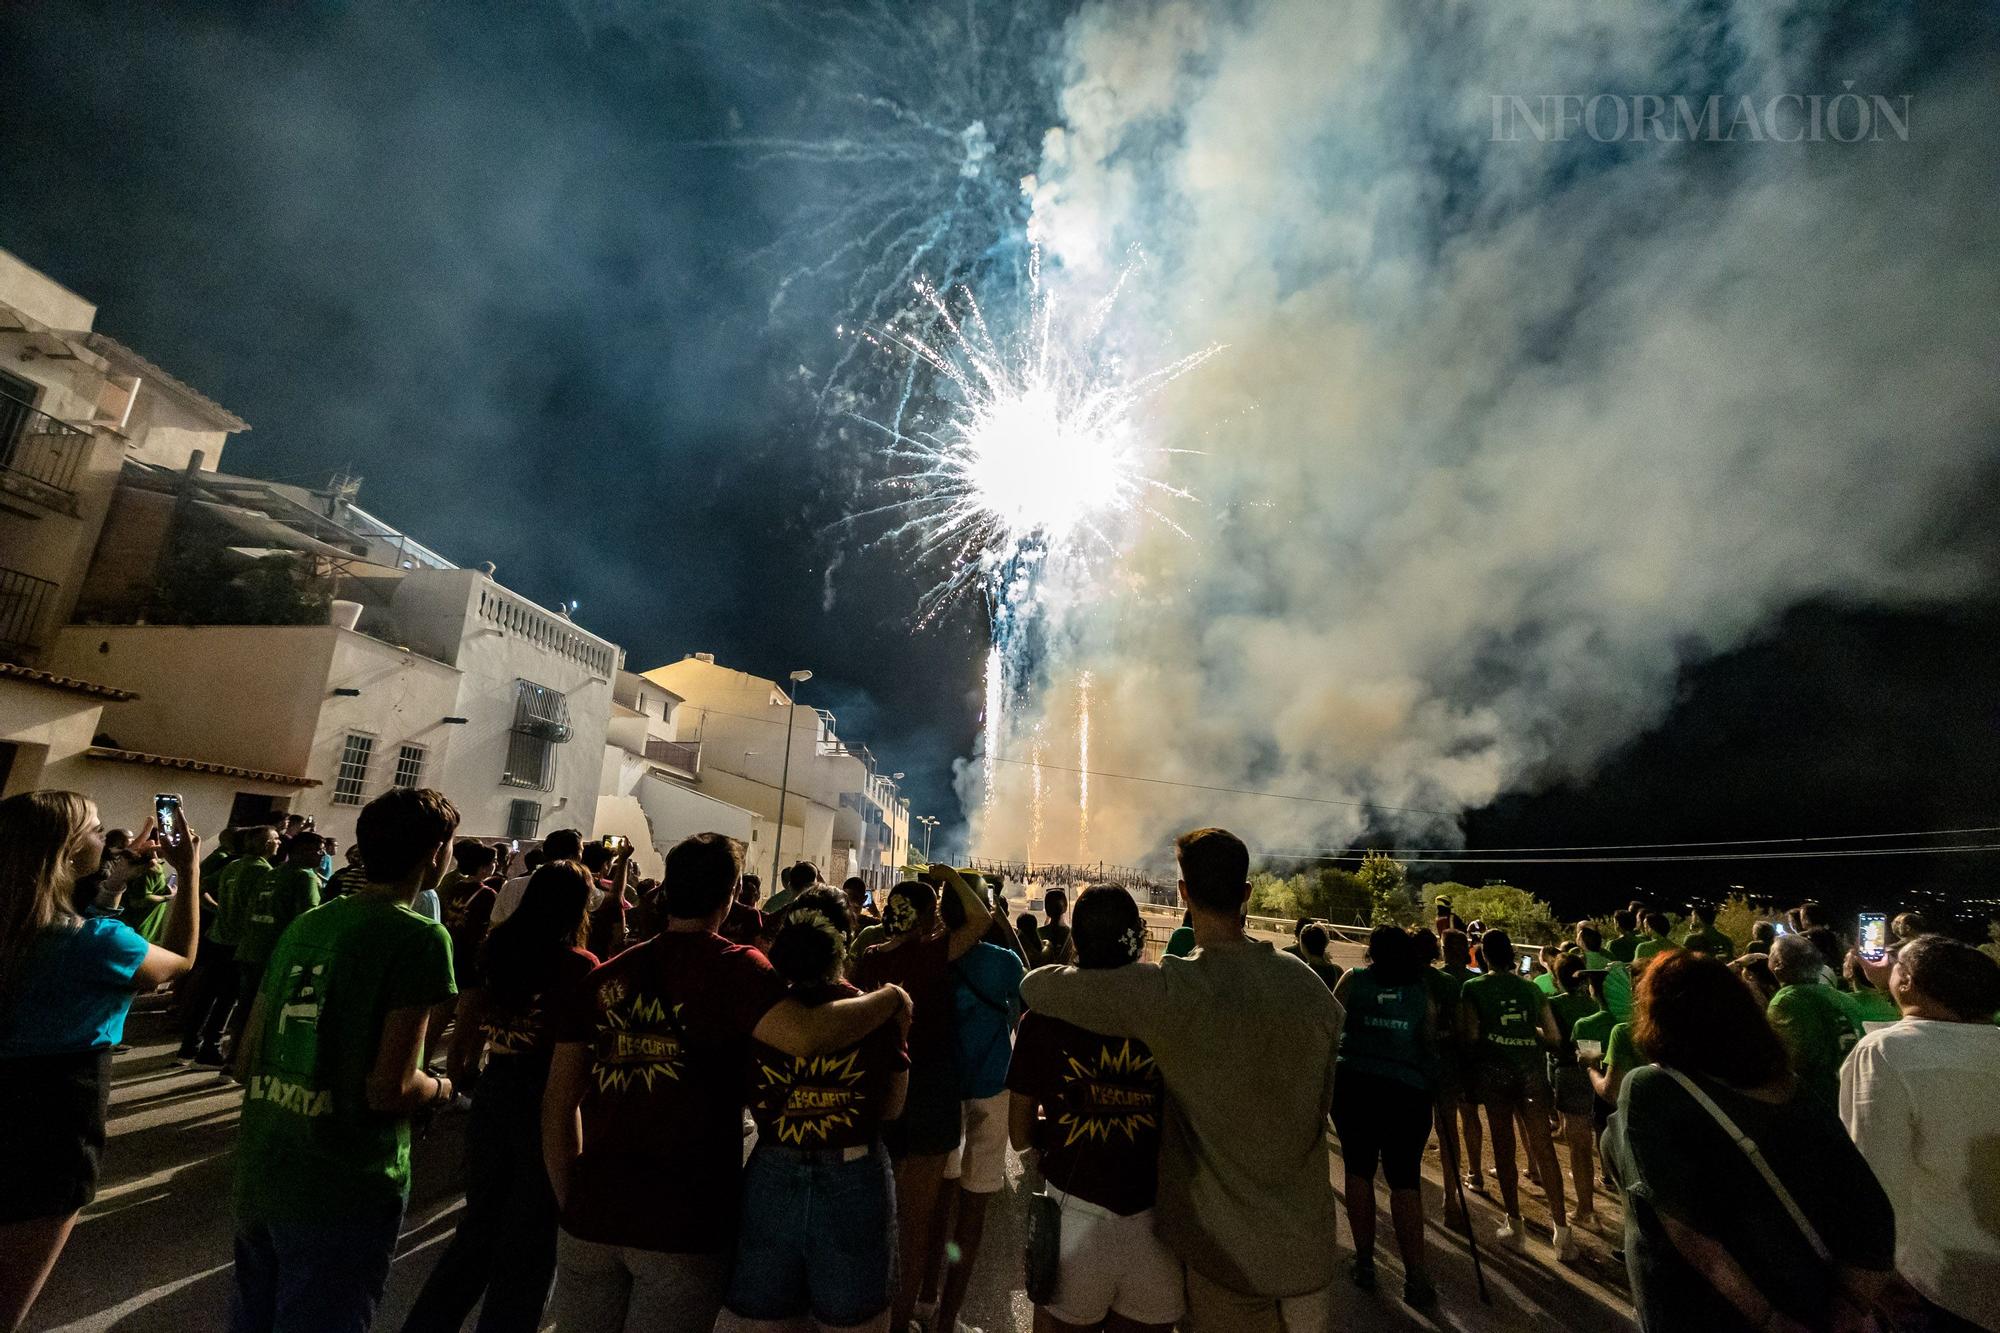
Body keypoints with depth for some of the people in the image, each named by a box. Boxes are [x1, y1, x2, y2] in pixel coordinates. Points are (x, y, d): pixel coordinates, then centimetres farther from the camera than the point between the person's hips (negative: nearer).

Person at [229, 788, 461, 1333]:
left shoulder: (303, 926, 4)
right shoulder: (421, 937, -18)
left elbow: (246, 1062, 10)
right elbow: (389, 1089, -21)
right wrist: (444, 1088, -1)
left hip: (257, 1179, 7)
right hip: (342, 1194, -7)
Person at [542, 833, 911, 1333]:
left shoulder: (603, 976, 3)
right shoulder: (731, 967, -14)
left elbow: (559, 1102, 5)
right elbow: (807, 1035, -30)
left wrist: (571, 1200, 16)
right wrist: (889, 998, -14)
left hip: (593, 1210, 5)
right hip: (685, 1218, -4)